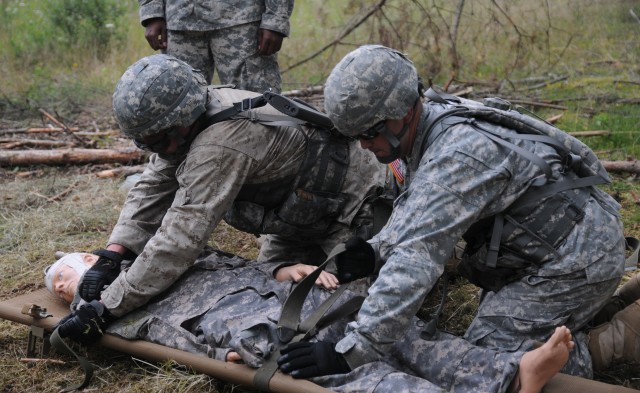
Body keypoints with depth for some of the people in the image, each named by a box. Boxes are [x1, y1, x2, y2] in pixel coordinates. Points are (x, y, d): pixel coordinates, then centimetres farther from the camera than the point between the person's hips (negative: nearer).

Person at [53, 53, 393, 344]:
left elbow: (180, 239, -41)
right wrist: (113, 253, -19)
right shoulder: (185, 124, -10)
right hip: (301, 211, 9)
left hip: (350, 207, -9)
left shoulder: (221, 143, -39)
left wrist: (108, 306, -37)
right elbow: (152, 189, -4)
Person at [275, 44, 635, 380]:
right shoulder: (434, 123, 0)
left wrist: (353, 351, -37)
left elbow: (415, 263, -37)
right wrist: (377, 249, -5)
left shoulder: (454, 157, -30)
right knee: (494, 323, 19)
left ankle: (608, 344, 2)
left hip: (576, 258, -10)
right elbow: (418, 214, 13)